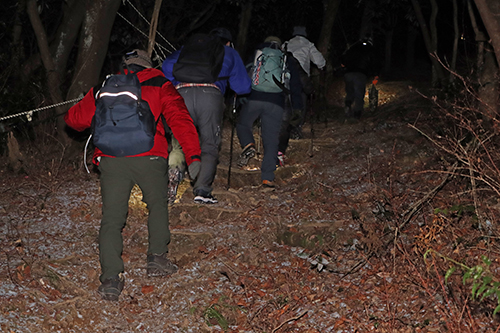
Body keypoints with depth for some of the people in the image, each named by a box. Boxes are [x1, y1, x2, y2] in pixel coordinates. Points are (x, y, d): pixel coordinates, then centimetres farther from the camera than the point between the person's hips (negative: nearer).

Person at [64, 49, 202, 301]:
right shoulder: (160, 86, 17)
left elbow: (75, 118, 25)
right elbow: (180, 118, 3)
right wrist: (193, 155, -3)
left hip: (111, 159, 1)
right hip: (149, 157, -1)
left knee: (112, 218, 4)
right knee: (158, 206, 24)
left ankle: (111, 280, -5)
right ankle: (157, 258, 20)